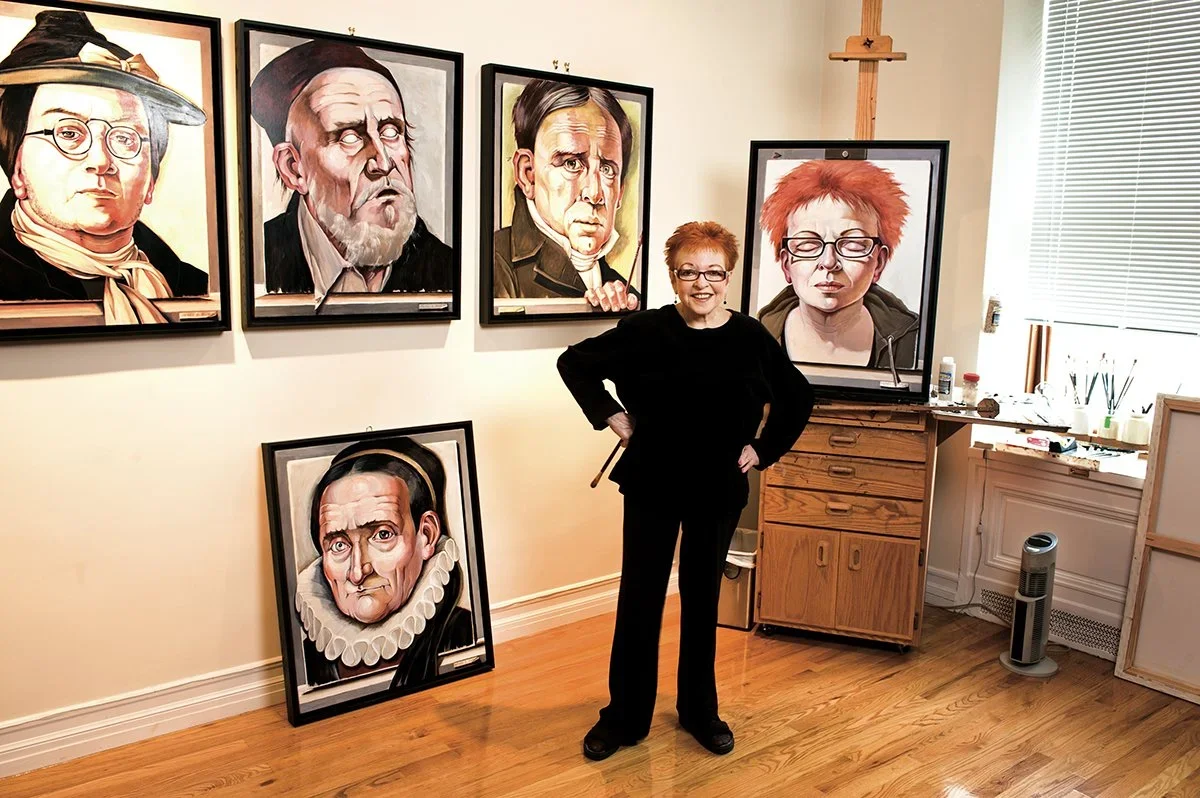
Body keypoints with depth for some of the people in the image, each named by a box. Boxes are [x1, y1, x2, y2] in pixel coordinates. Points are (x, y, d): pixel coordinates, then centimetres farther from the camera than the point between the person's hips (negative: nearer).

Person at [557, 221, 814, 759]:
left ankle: (699, 711, 32)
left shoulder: (750, 338, -4)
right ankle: (624, 717, 21)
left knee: (702, 601, 14)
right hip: (652, 487, -1)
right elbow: (574, 363, 0)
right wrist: (610, 416, -6)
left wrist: (763, 449, 3)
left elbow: (798, 398, 9)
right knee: (639, 600, 6)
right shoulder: (646, 331, -9)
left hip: (719, 491, 2)